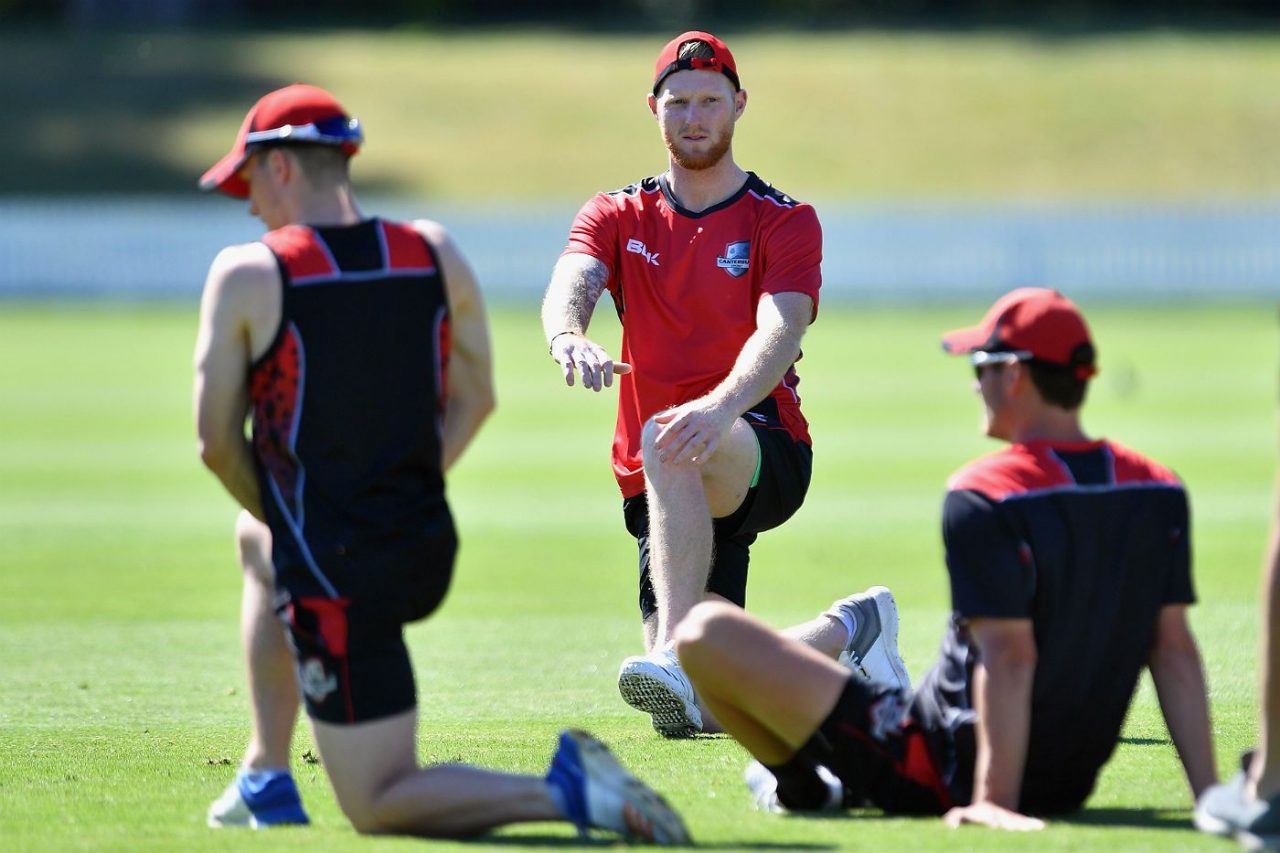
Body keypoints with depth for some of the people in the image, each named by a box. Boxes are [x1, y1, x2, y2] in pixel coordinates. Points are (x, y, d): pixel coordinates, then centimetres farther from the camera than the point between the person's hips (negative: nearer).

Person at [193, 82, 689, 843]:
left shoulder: (246, 276, -10)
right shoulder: (438, 255, 3)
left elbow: (217, 444, -4)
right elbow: (475, 401, 12)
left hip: (337, 575, -7)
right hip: (430, 555, 7)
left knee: (378, 806, 0)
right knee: (255, 542, 38)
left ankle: (563, 791, -21)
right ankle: (268, 783, 36)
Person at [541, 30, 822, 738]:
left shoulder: (784, 222, 1)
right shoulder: (618, 218, 11)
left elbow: (780, 330, -18)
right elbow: (571, 283, -12)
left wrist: (721, 408, -40)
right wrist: (569, 338, -39)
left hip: (767, 453, -4)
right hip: (661, 486, 4)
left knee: (669, 444, -40)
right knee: (697, 714, -3)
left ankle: (677, 655, -51)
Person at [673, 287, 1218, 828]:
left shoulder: (984, 497, -18)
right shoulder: (1158, 491, -1)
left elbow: (1008, 654, -24)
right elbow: (1174, 649, -3)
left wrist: (995, 802, -26)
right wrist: (1209, 795, -3)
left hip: (939, 777, -7)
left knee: (706, 632, -7)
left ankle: (804, 787, 8)